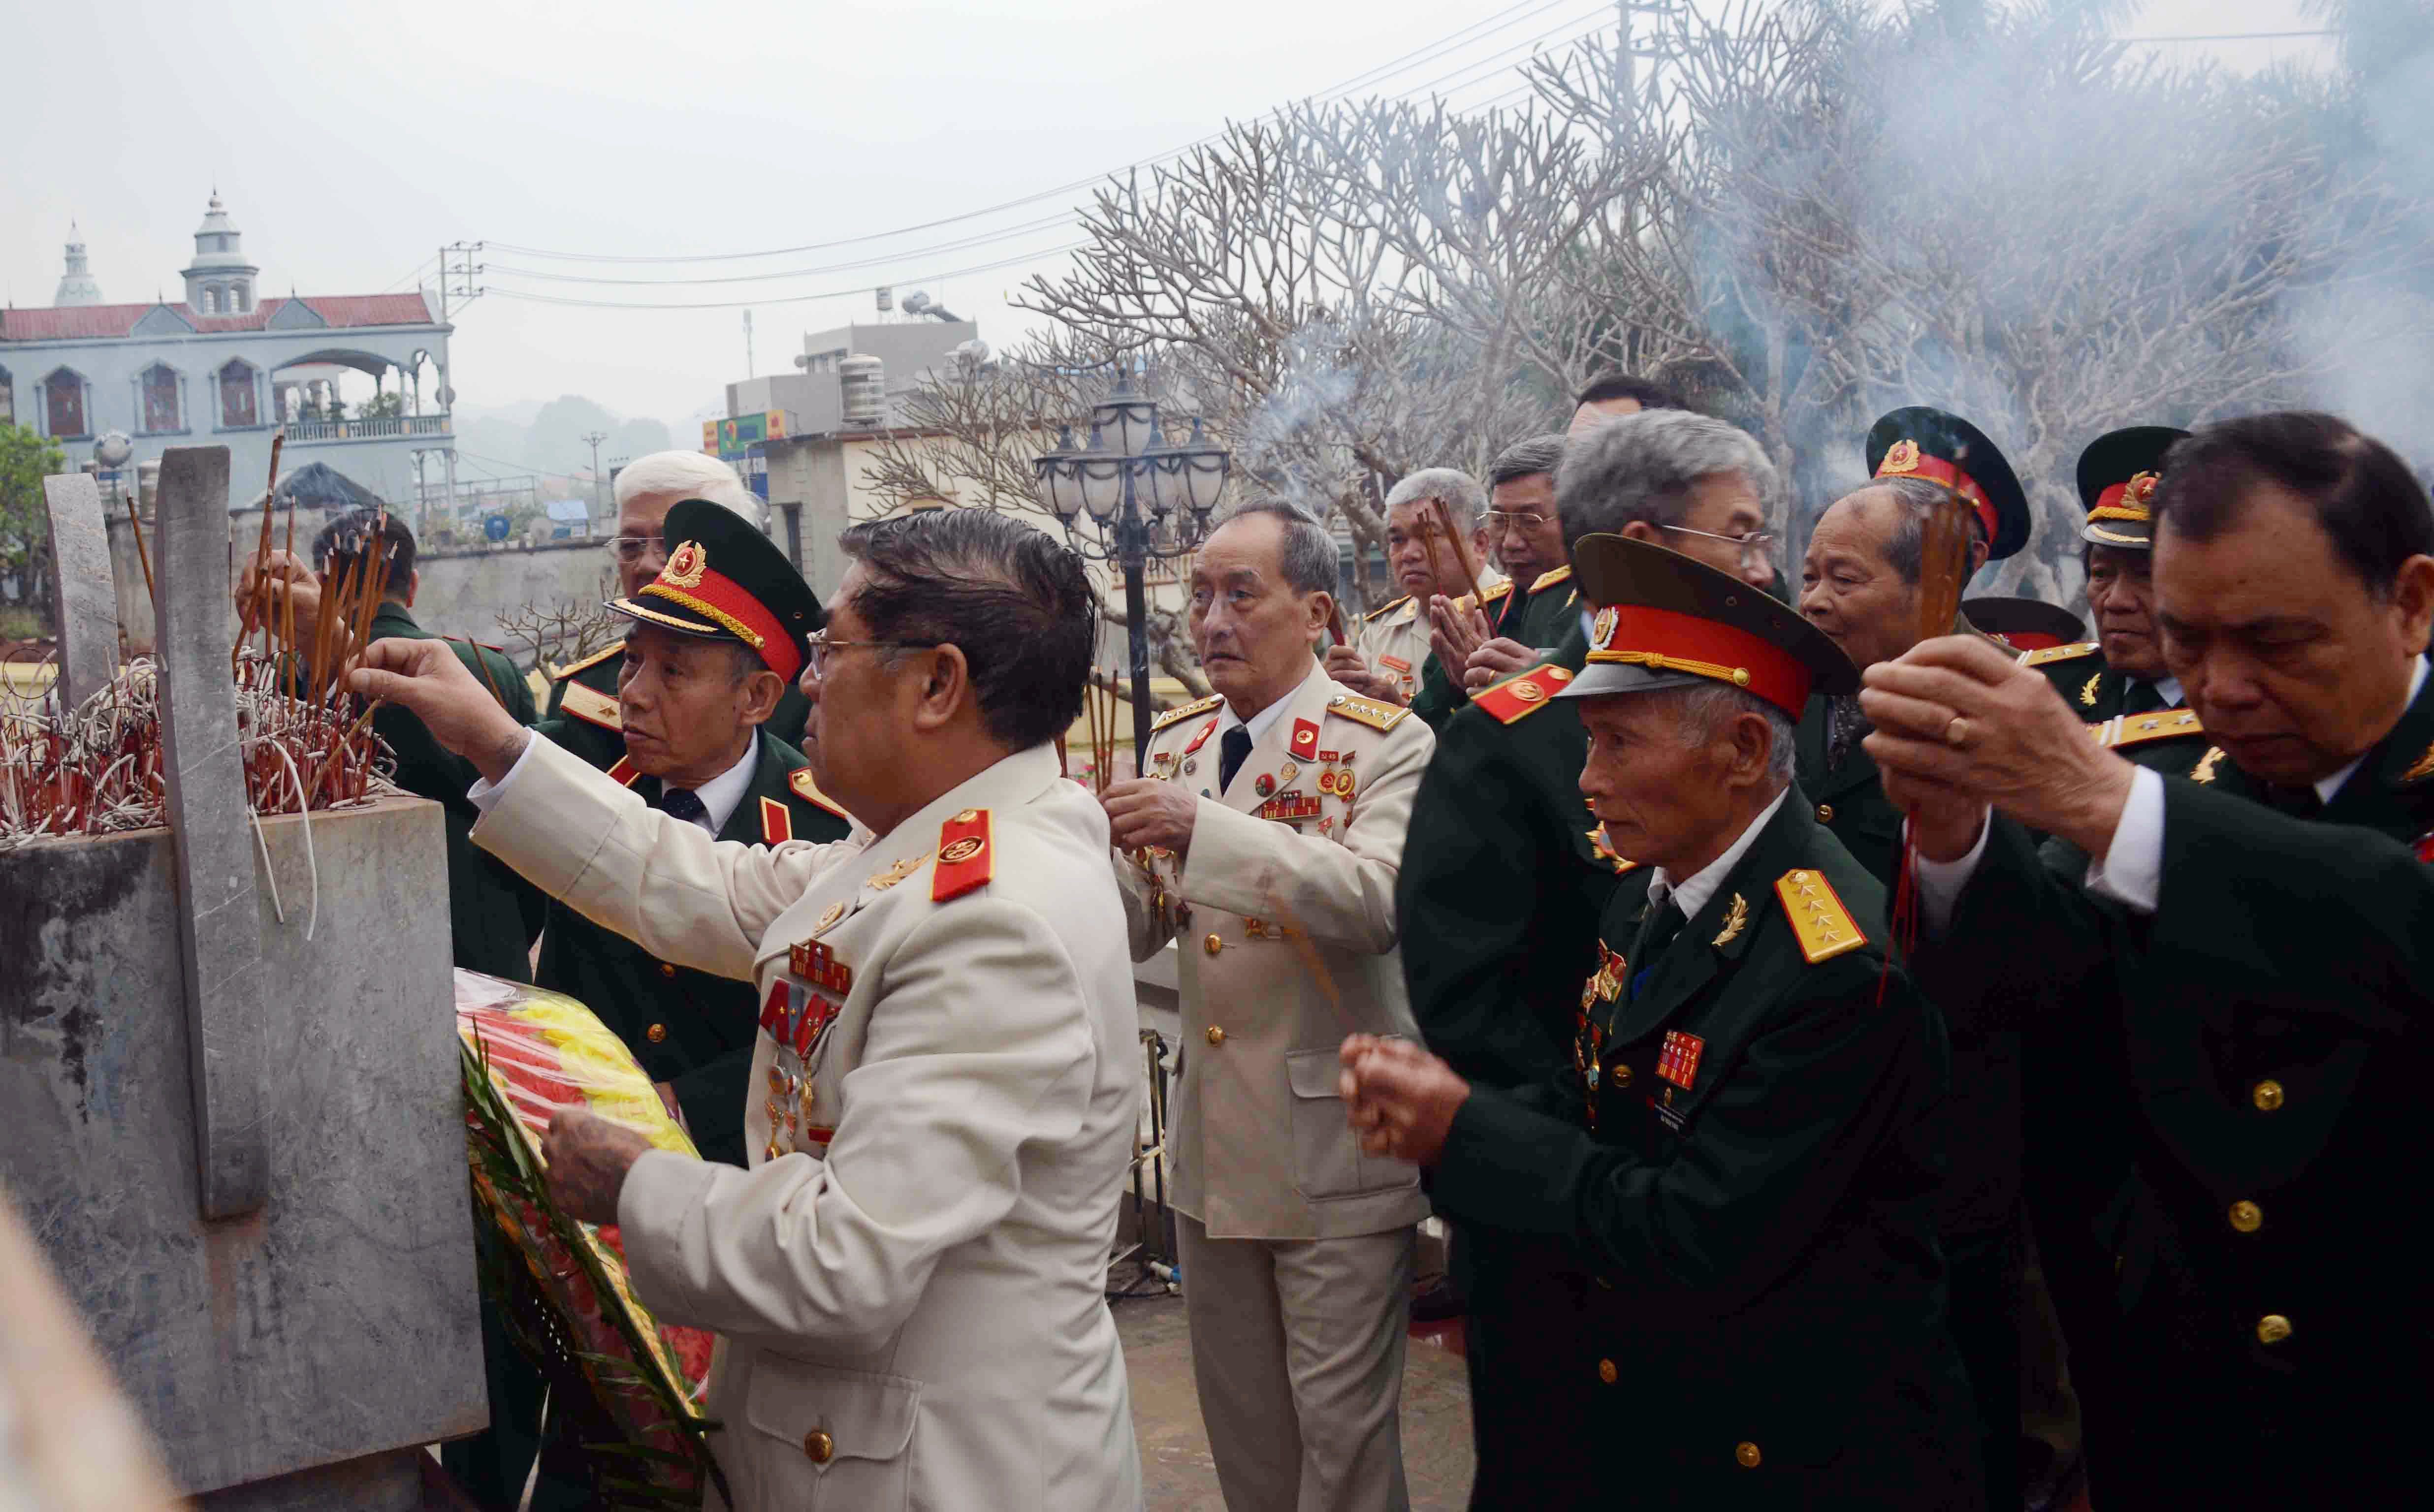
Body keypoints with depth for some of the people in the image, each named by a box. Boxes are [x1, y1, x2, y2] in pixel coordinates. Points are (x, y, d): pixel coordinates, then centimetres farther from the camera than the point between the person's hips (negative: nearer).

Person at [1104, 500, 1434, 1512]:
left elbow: (1379, 899, -28)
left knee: (1339, 1419, 3)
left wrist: (1204, 827, -35)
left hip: (1333, 1146, -6)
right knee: (1238, 1414, 19)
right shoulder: (1177, 744, 7)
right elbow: (1141, 928, 7)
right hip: (1212, 1146, 6)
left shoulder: (1386, 745, -11)